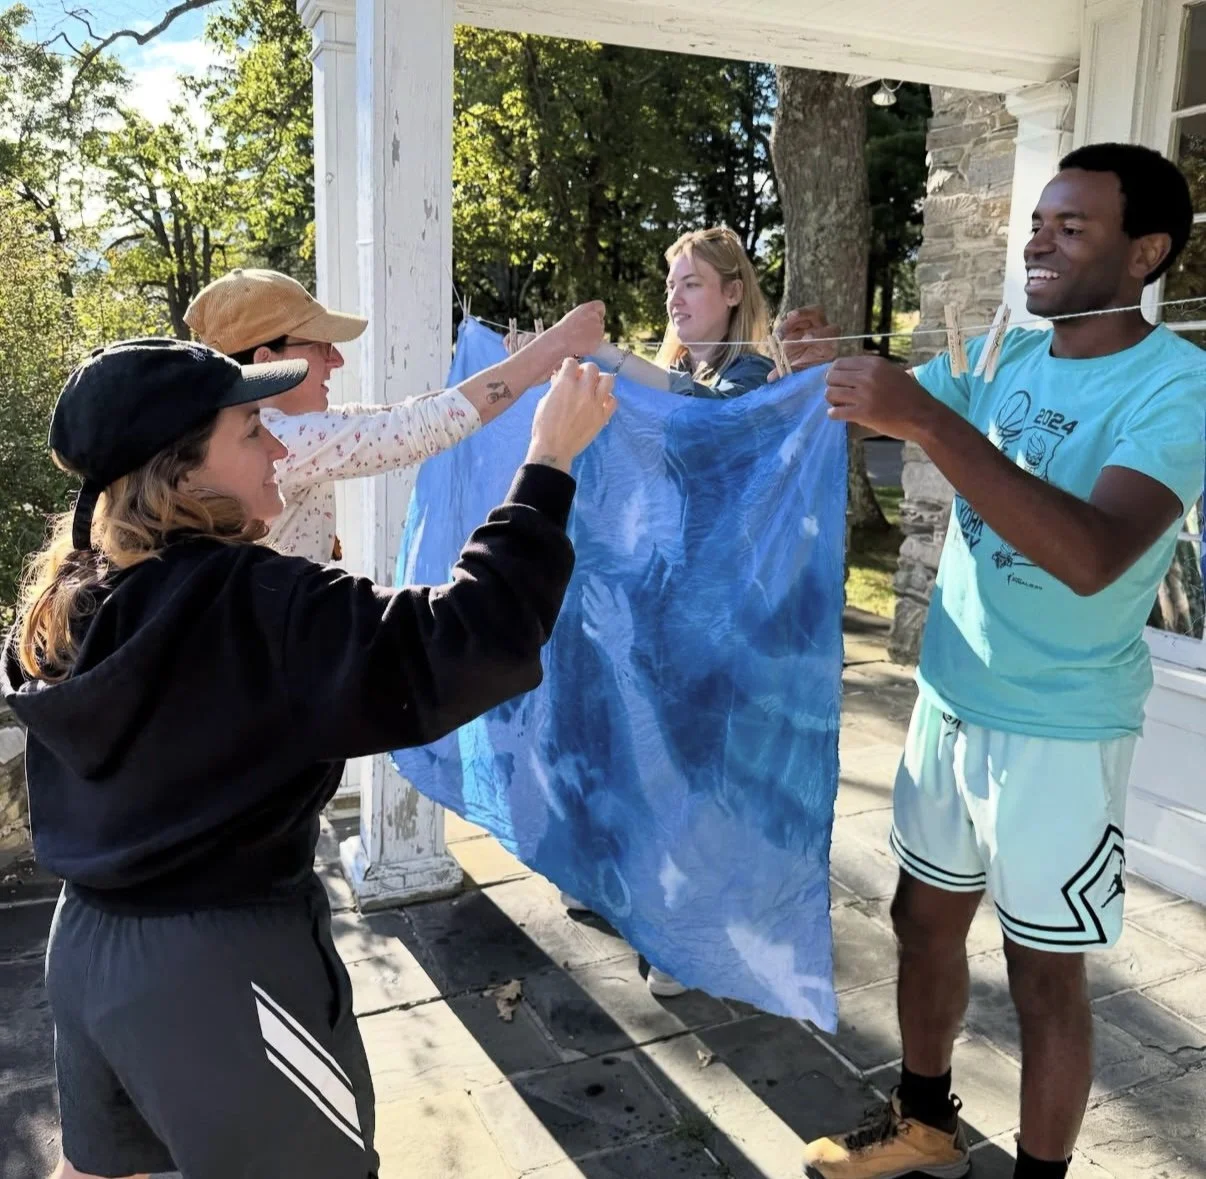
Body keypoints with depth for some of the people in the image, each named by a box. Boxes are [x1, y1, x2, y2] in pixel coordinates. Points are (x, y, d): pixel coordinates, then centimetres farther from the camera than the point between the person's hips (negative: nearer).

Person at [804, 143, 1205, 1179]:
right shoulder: (1001, 356, 4)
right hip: (950, 703, 6)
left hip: (1060, 730, -6)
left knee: (1044, 973, 8)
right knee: (925, 918, 18)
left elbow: (1092, 556, -32)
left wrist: (927, 420, -36)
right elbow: (878, 406, 8)